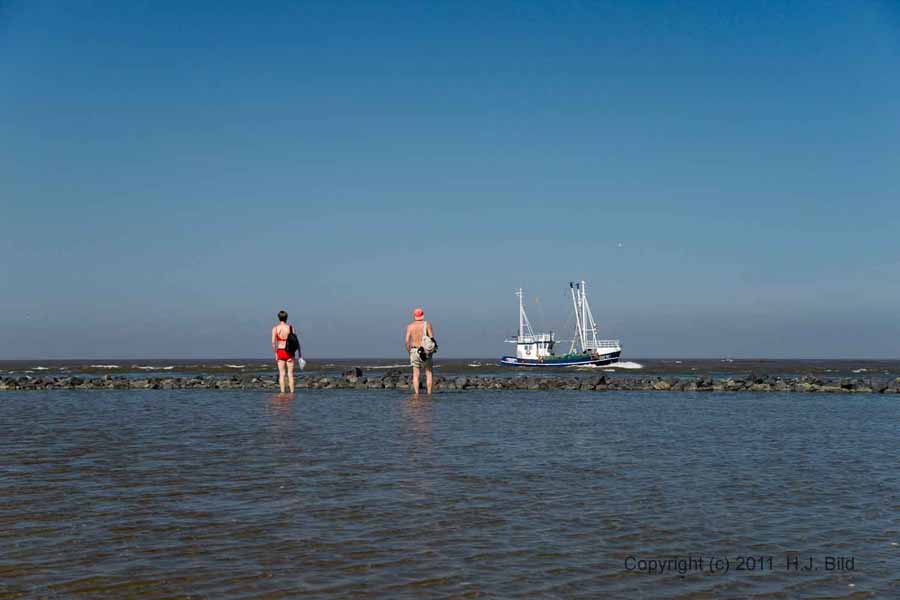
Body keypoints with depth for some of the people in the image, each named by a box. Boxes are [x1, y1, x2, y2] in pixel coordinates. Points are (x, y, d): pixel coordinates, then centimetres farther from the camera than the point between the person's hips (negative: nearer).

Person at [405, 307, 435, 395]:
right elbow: (431, 338, -7)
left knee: (415, 374, 3)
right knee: (428, 373, 8)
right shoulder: (427, 324, -1)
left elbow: (407, 340, -4)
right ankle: (429, 393, 1)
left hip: (414, 351, 1)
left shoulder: (410, 326, 2)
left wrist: (408, 351, 7)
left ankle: (416, 393, -6)